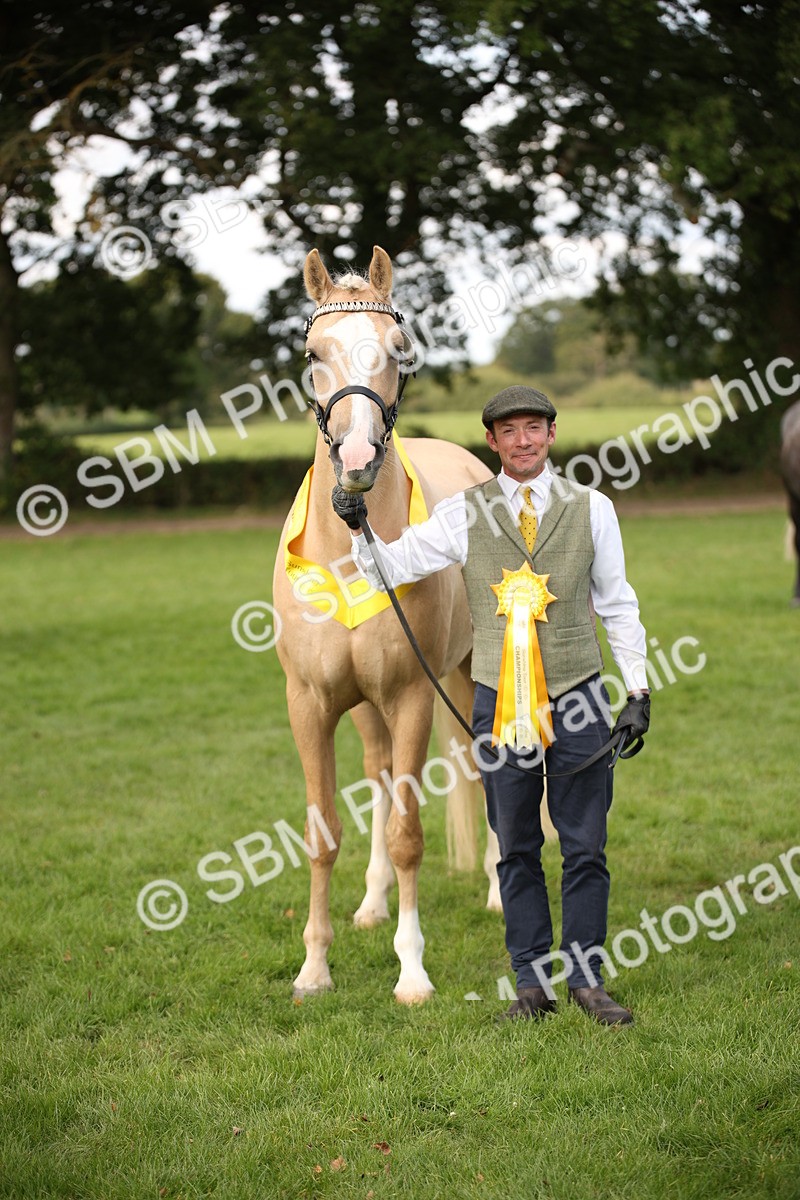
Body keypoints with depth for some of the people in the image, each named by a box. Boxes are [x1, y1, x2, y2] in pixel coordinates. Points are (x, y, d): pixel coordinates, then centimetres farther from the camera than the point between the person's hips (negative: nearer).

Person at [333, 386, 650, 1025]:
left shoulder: (591, 508, 4)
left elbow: (618, 605, 9)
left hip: (579, 696, 0)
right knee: (517, 850, 7)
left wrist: (638, 690, 6)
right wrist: (360, 527, -15)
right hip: (501, 699, 0)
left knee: (585, 847, 3)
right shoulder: (464, 513, 2)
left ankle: (586, 978, 14)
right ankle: (533, 983, 16)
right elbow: (387, 568, 4)